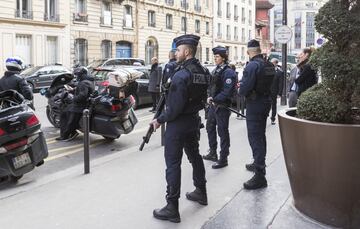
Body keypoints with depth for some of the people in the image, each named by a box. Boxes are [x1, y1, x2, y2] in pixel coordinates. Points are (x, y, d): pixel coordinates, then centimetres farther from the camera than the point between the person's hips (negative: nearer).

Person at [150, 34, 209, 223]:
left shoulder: (181, 75, -22)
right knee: (194, 156, 22)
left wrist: (160, 120, -11)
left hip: (178, 123, -9)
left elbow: (175, 107, -22)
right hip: (194, 120, 9)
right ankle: (201, 193, 37)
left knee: (173, 164, -4)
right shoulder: (203, 72, 5)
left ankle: (172, 209, 0)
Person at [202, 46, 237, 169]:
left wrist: (214, 99, -17)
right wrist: (210, 97, 2)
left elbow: (227, 92, -23)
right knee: (210, 128, 20)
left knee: (223, 132, -1)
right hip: (213, 104, 10)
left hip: (222, 106, -10)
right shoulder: (216, 70, 12)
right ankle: (213, 153, 36)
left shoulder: (228, 72, -16)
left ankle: (223, 159, 8)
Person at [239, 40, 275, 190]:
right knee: (260, 135, 22)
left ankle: (260, 176, -9)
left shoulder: (252, 66, -19)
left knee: (255, 138, -7)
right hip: (266, 102, 9)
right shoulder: (269, 65, 7)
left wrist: (241, 89, 0)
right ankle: (258, 164, 40)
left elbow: (244, 89, -23)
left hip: (254, 104, -9)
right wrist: (244, 85, 14)